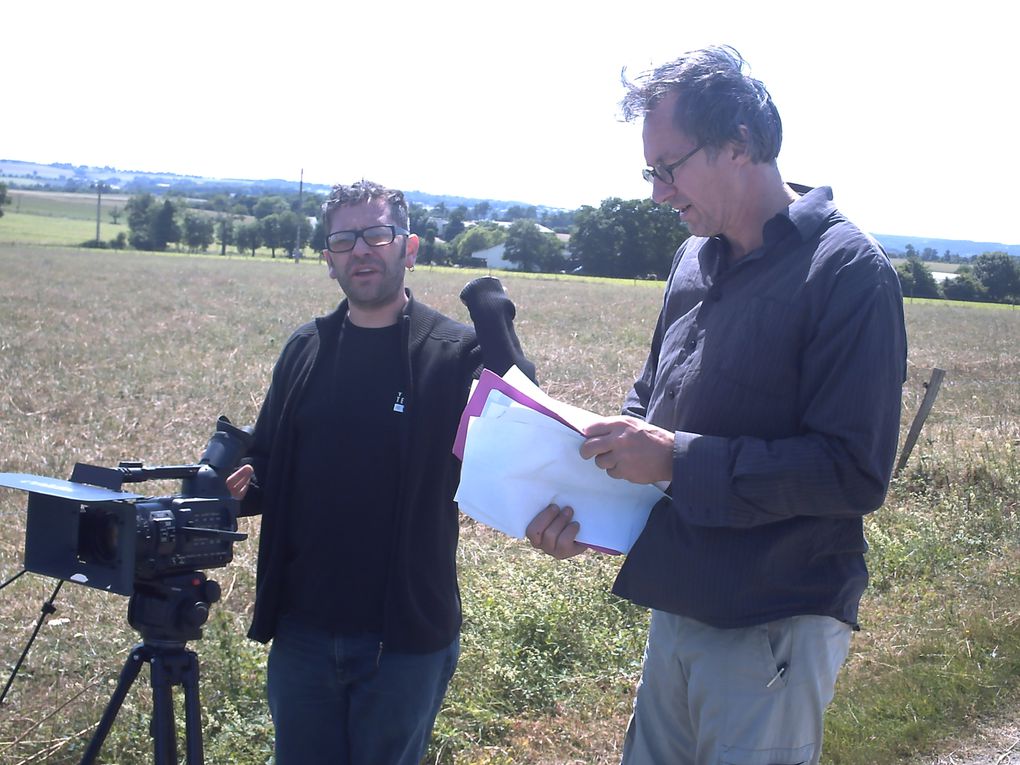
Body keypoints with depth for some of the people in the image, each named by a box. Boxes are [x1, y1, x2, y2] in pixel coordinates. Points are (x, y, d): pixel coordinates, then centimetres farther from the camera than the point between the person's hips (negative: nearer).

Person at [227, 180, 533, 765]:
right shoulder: (307, 349, 6)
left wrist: (491, 309, -24)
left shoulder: (454, 352, -7)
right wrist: (243, 486, -9)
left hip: (406, 639, -3)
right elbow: (270, 469, 13)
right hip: (302, 630, 4)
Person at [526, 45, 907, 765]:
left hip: (774, 632, -7)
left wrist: (679, 458, -21)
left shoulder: (848, 270, -16)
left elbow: (856, 472, -21)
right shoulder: (696, 259, 8)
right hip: (678, 603, 7)